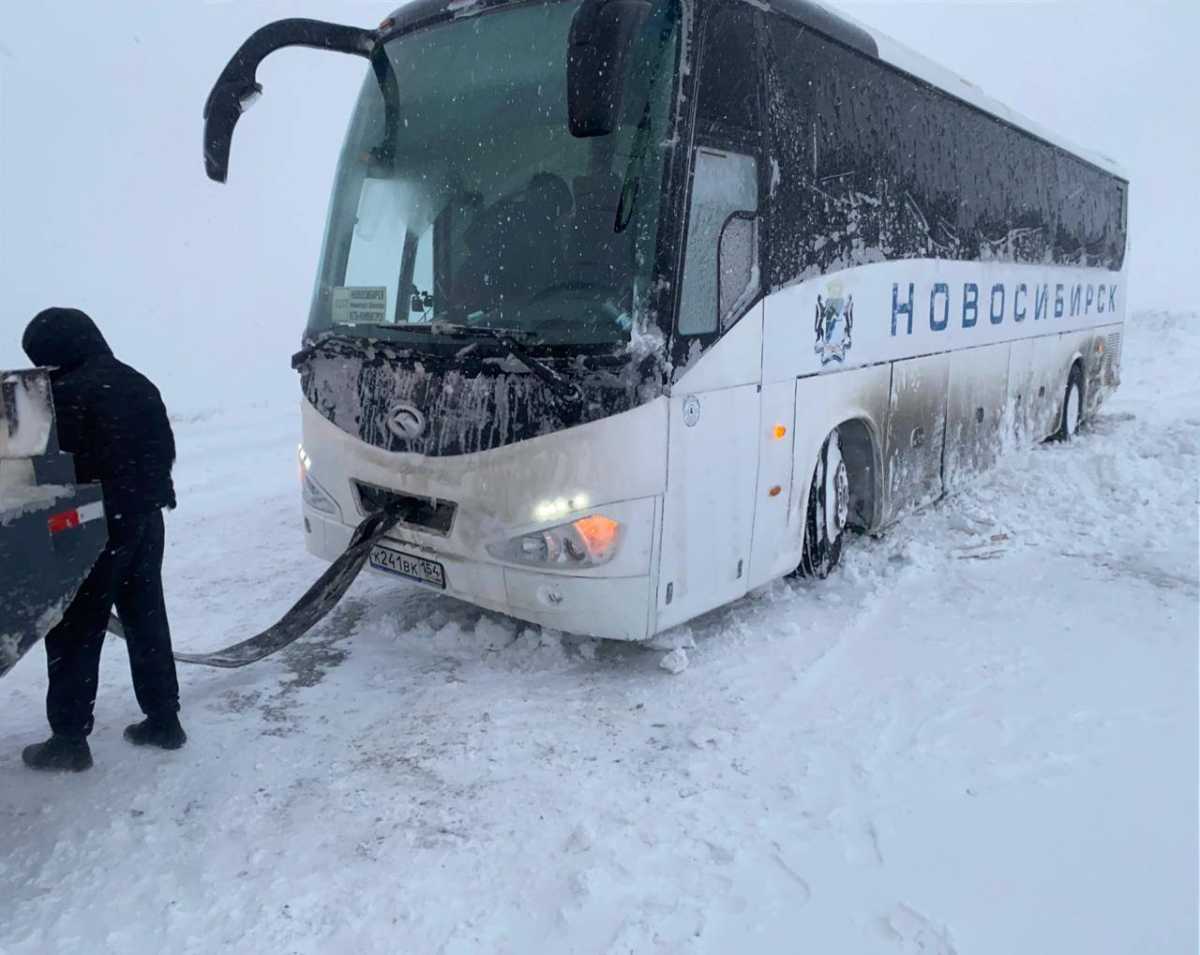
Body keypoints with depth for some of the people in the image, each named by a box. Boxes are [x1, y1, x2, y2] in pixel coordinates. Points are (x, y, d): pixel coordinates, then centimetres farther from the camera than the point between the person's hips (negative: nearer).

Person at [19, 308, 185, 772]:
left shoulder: (69, 393, -15)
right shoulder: (137, 383, 11)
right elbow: (164, 450, 15)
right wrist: (141, 494, 16)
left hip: (97, 525, -8)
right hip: (144, 517, 8)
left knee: (74, 632, 3)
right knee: (147, 620, 14)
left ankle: (69, 739, 11)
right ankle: (163, 720, 21)